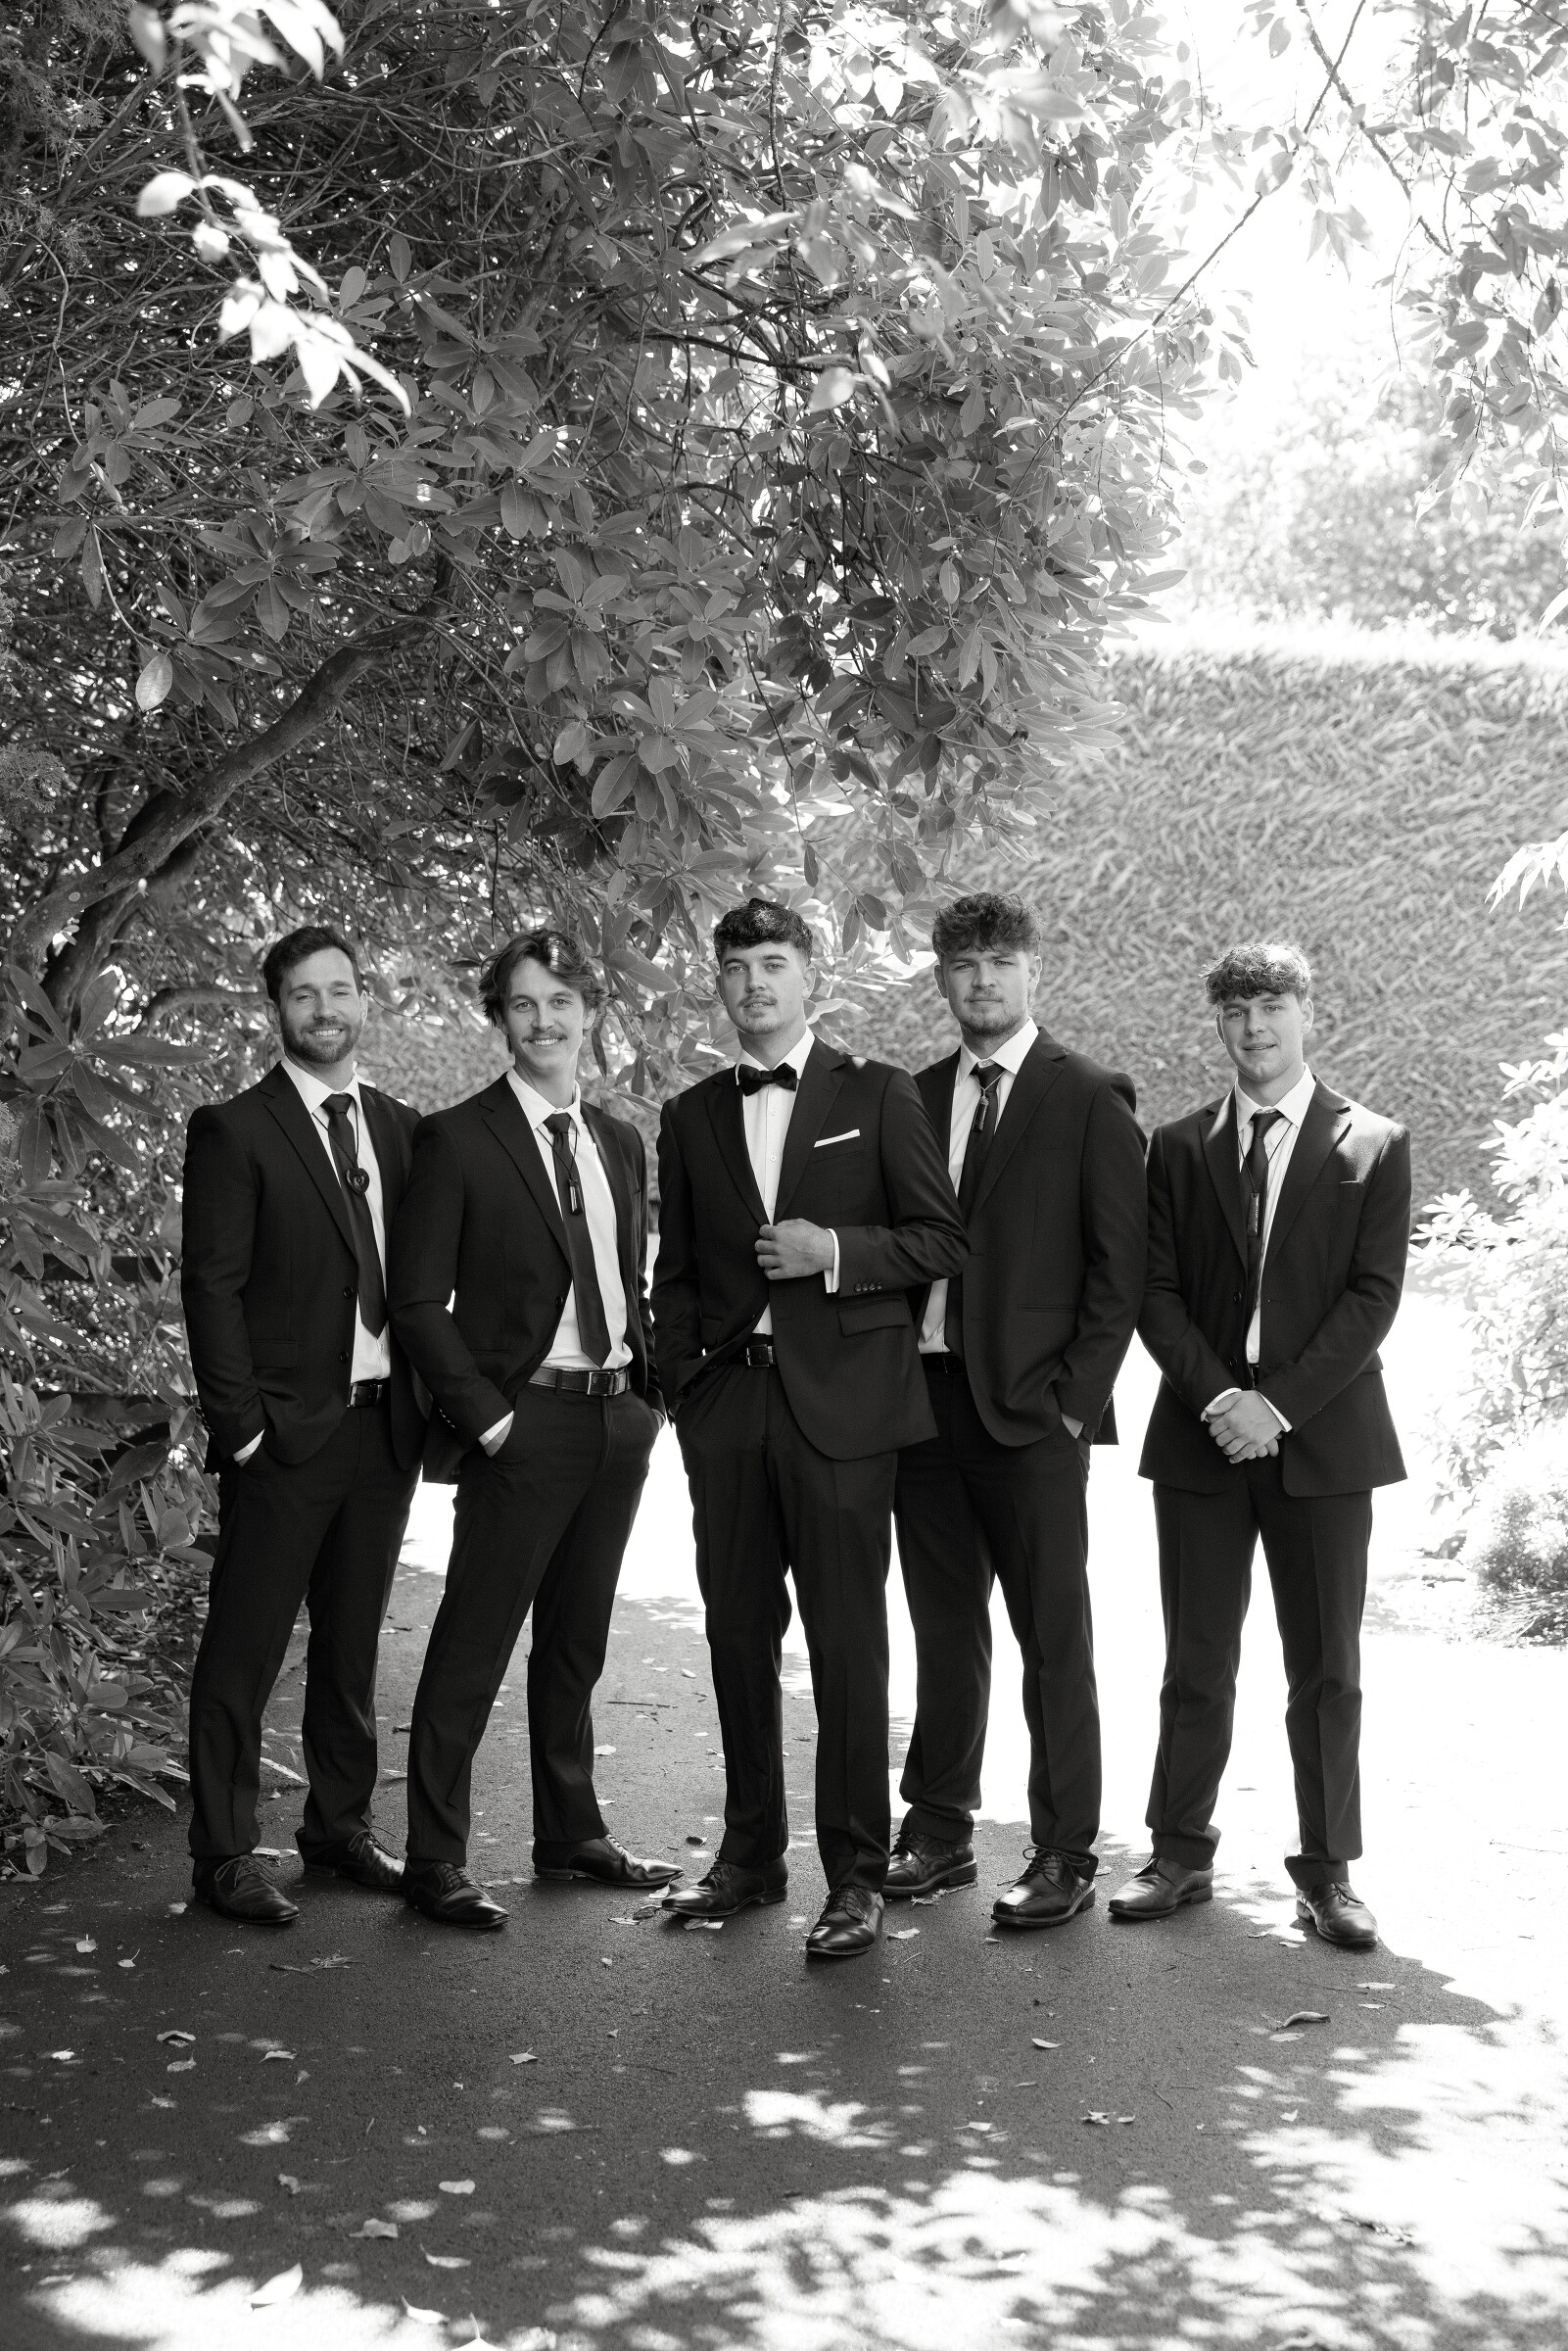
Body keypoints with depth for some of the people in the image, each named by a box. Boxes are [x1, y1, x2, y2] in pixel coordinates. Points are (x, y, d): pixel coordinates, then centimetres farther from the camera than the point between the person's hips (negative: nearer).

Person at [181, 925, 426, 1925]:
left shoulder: (401, 1129, 11)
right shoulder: (235, 1131, -5)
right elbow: (211, 1286, -8)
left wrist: (424, 1395, 4)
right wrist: (241, 1422, -13)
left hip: (384, 1423, 5)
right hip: (285, 1430, -5)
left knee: (353, 1639, 15)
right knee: (245, 1648, 0)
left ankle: (342, 1823, 27)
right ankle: (225, 1856, 8)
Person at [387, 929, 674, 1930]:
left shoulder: (620, 1142, 13)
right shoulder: (457, 1141, -6)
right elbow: (419, 1300, -8)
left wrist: (651, 1385, 7)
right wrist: (486, 1413, -14)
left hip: (620, 1417, 6)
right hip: (523, 1422, -6)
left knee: (577, 1641, 16)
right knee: (472, 1647, -3)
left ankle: (572, 1834, 28)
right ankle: (436, 1861, 5)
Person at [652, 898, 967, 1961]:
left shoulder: (876, 1094, 3)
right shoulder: (692, 1115, 14)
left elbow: (943, 1239, 0)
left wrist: (833, 1251, -13)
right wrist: (683, 1382, 7)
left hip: (840, 1402, -4)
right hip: (726, 1401, 4)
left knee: (848, 1644, -3)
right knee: (739, 1635, 9)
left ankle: (857, 1875, 4)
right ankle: (752, 1853, 21)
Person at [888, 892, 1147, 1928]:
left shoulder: (1091, 1098, -2)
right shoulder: (915, 1098, 12)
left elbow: (1121, 1261, -5)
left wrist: (1076, 1393, -11)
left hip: (1032, 1408, -5)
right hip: (924, 1394, 5)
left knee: (1054, 1638, 1)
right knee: (944, 1629, 13)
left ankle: (1065, 1856, 9)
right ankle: (939, 1832, 24)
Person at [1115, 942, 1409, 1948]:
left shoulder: (1374, 1146, 3)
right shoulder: (1179, 1148, 9)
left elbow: (1373, 1295, -4)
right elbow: (1155, 1292, 4)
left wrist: (1278, 1403, -13)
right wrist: (1219, 1396, -11)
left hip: (1323, 1438, -1)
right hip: (1202, 1436, 2)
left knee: (1327, 1668, 4)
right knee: (1197, 1665, 6)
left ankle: (1330, 1872, 14)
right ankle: (1182, 1855, 17)